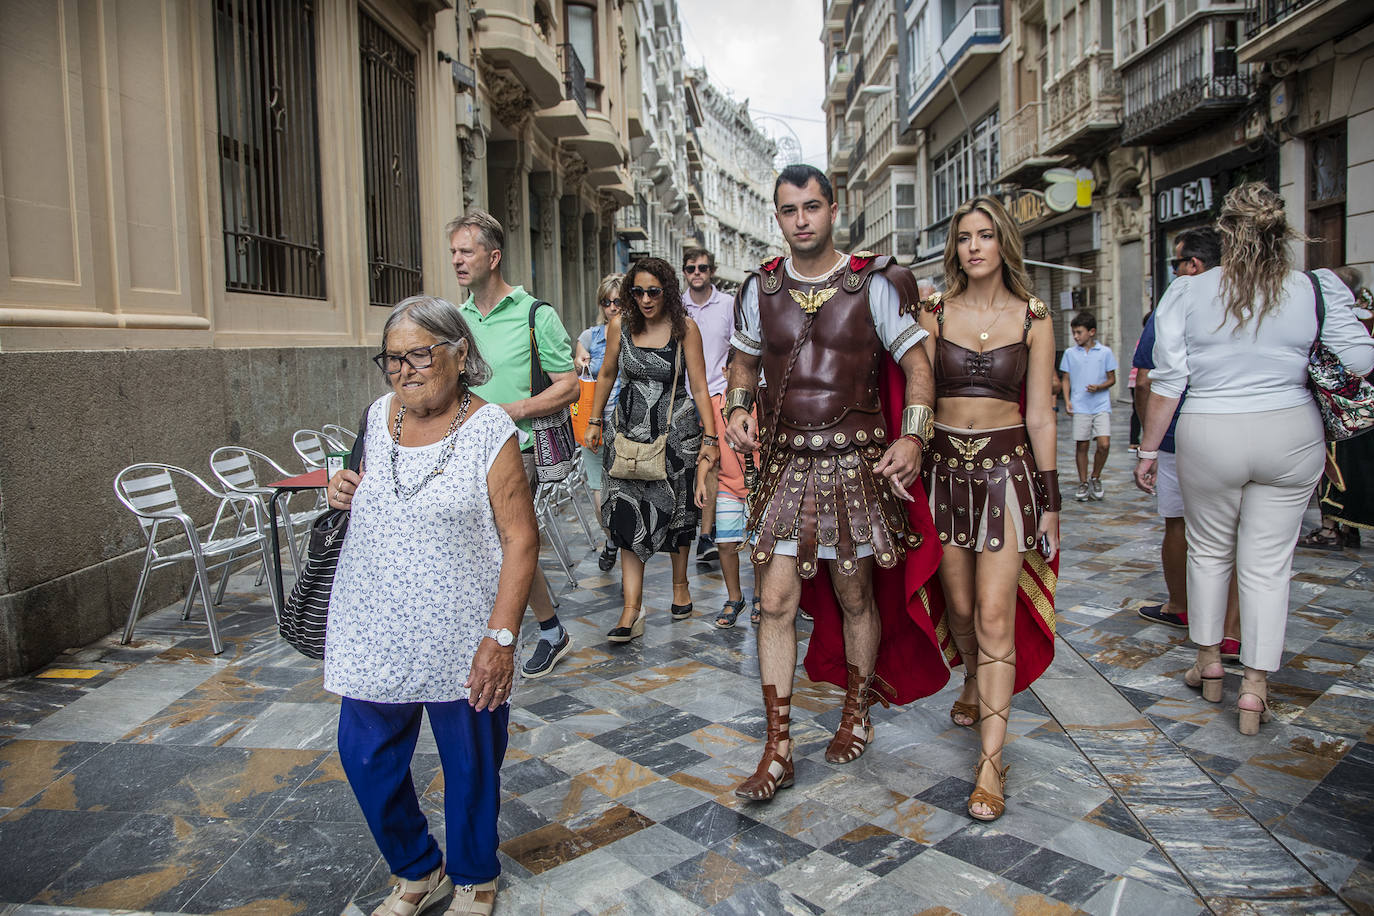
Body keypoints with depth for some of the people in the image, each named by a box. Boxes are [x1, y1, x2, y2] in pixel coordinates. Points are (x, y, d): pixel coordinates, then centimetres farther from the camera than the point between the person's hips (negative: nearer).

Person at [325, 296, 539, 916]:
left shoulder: (489, 430, -12)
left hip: (458, 638, -5)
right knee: (365, 755, 13)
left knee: (470, 765, 10)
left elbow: (521, 539, -14)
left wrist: (501, 636, -19)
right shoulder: (380, 416, 5)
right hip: (376, 631, 6)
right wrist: (346, 492, -1)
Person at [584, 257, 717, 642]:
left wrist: (710, 438, -10)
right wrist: (594, 421, 16)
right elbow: (607, 374, 13)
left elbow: (699, 386, -7)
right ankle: (632, 608, -5)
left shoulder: (685, 327, -8)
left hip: (677, 429, -1)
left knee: (676, 510, 11)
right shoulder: (620, 325, -1)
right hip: (630, 429, 2)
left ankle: (680, 584, 34)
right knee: (628, 515, -7)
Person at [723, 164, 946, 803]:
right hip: (784, 461, 2)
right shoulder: (760, 288, 6)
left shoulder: (873, 284, -3)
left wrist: (911, 438, -15)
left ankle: (856, 715, 35)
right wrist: (738, 406, 0)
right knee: (775, 601, -2)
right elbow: (744, 359, 20)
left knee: (854, 595, 11)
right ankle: (777, 748, 9)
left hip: (857, 461, -2)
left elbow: (916, 364, -1)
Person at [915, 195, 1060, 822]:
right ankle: (975, 683, 42)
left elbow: (1040, 416, 2)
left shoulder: (1033, 320, 2)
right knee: (959, 605, 10)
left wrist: (1049, 500, 1)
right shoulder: (935, 313, 4)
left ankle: (990, 761, -3)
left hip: (1007, 469, -1)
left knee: (995, 615, -8)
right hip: (945, 466, 2)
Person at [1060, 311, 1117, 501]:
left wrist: (1099, 387, -12)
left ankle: (1095, 478, 12)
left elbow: (1112, 378, 7)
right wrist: (1067, 400, -1)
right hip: (1080, 407, 1)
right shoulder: (1070, 353, 7)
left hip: (1101, 406, -1)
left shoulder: (1105, 352, 3)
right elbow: (1066, 379, 12)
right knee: (1081, 445, 2)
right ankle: (1083, 483, 15)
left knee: (1104, 444, -10)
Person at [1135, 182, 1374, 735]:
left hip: (1210, 438, -1)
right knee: (1269, 562, 7)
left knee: (1208, 549, 17)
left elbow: (1167, 381, -5)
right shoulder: (1317, 290, -3)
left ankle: (1208, 660, 30)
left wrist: (1148, 450, 3)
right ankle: (1256, 687, 12)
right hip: (1292, 439, 1)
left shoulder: (1186, 294, -6)